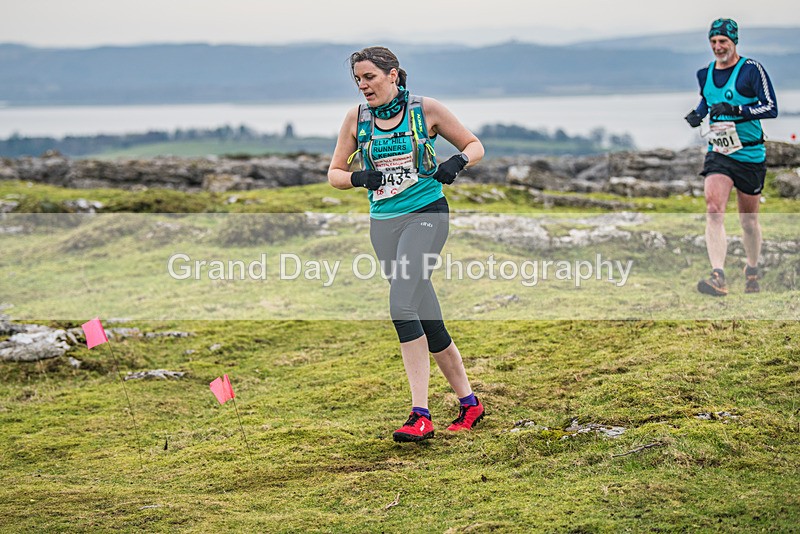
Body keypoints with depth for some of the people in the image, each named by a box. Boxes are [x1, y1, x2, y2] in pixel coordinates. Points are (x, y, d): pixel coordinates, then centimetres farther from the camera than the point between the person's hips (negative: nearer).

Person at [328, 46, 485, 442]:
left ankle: (420, 415, -22)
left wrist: (456, 162, -13)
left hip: (426, 215, -5)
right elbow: (334, 174, 11)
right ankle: (469, 402, 21)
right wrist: (358, 177, -11)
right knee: (429, 323, 6)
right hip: (383, 223, 5)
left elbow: (475, 146, 8)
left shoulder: (426, 110, -2)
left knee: (402, 306, -22)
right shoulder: (357, 118, 6)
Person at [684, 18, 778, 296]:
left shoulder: (752, 69, -8)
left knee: (748, 221, 9)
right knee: (714, 210, -19)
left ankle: (752, 273, 32)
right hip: (718, 153, 3)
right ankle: (718, 277, -27)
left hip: (750, 155, -3)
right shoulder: (705, 74, 7)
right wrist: (698, 114, 7)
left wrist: (736, 110, -25)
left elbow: (771, 108, -13)